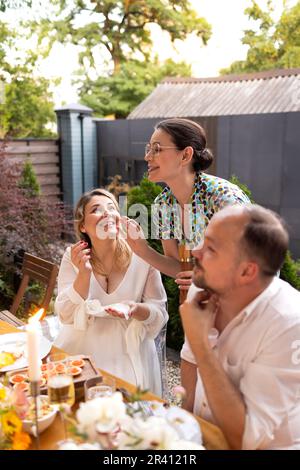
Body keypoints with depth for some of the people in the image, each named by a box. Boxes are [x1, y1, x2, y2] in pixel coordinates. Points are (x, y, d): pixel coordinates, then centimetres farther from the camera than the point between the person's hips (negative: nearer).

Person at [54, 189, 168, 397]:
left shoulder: (142, 257, -9)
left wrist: (137, 309, -25)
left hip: (129, 355, 0)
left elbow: (160, 314, -3)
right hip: (81, 352, 1)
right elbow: (67, 315, -9)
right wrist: (84, 273, -23)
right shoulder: (73, 257, -5)